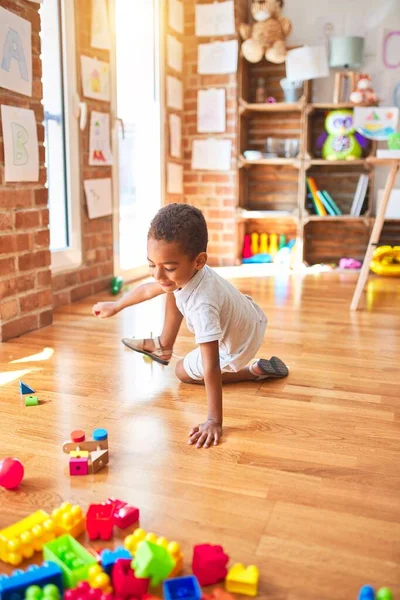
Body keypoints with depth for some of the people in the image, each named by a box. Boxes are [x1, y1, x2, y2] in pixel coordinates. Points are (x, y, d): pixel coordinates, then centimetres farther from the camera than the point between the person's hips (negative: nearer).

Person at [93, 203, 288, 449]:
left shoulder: (201, 305, -45)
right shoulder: (184, 272, -21)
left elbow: (211, 368, -44)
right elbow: (149, 289, 1)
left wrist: (214, 421, -41)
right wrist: (115, 306, 14)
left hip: (237, 345, -7)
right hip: (244, 315, 7)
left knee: (185, 372, 12)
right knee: (172, 291, 8)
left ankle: (256, 370, 6)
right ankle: (163, 348, 28)